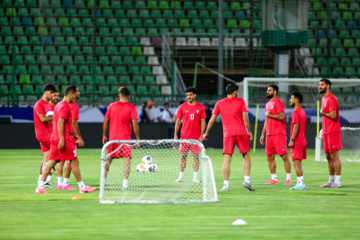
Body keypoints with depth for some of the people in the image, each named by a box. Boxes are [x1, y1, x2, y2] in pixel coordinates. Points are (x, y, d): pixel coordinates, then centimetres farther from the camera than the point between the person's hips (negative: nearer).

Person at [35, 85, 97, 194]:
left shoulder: (59, 105, 19)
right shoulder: (65, 106, -12)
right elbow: (60, 123, -21)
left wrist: (72, 134, 33)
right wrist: (62, 139, -24)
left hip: (55, 139, 9)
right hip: (64, 140, -9)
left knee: (51, 162, 4)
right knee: (74, 161, 0)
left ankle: (40, 186, -3)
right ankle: (82, 187, 5)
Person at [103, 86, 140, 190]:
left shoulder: (112, 106, 4)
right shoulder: (131, 108, -5)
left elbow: (105, 121, 7)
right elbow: (134, 124, -10)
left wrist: (104, 135, 15)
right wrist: (138, 138, -4)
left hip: (112, 138, 3)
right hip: (125, 138, -3)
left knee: (108, 159, 13)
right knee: (127, 160, -2)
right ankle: (125, 183, -11)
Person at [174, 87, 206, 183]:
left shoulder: (200, 108, 4)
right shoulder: (182, 107, 5)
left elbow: (203, 122, 4)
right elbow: (178, 121, 7)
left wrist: (201, 135, -4)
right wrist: (175, 134, 0)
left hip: (196, 137, 0)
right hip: (184, 136, 0)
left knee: (196, 156, 1)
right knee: (183, 156, 1)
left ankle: (195, 176, 6)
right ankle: (181, 176, 5)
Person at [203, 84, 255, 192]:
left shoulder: (219, 104, 9)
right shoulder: (240, 101, 4)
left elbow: (212, 120, 11)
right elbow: (245, 118, -2)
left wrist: (206, 133, 21)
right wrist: (249, 131, 5)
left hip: (228, 134, 1)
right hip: (241, 132, -1)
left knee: (227, 159, -1)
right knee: (246, 156, 9)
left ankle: (226, 184, -8)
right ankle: (247, 180, -6)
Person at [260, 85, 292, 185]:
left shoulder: (278, 102, -8)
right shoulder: (268, 104, 19)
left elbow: (281, 116, -20)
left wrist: (269, 115, -10)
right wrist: (263, 134, 21)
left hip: (279, 134, -9)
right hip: (269, 134, 9)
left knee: (284, 156, -7)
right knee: (270, 157, 7)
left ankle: (288, 179, -6)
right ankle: (274, 179, 13)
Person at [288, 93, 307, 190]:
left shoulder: (295, 112, -13)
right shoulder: (302, 111, 17)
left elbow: (296, 127, -21)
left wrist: (292, 140, -21)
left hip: (297, 142, -10)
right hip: (302, 141, 10)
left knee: (296, 163, -9)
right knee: (298, 164, 12)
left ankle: (301, 184, -13)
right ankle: (299, 183, 12)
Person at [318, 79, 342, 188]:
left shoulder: (331, 99, -13)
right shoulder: (324, 99, 18)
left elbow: (333, 116, -23)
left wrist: (322, 112, -7)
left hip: (333, 132, -10)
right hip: (326, 133, 10)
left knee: (334, 156, -9)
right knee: (329, 157, 12)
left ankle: (337, 181, -8)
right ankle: (331, 181, 17)